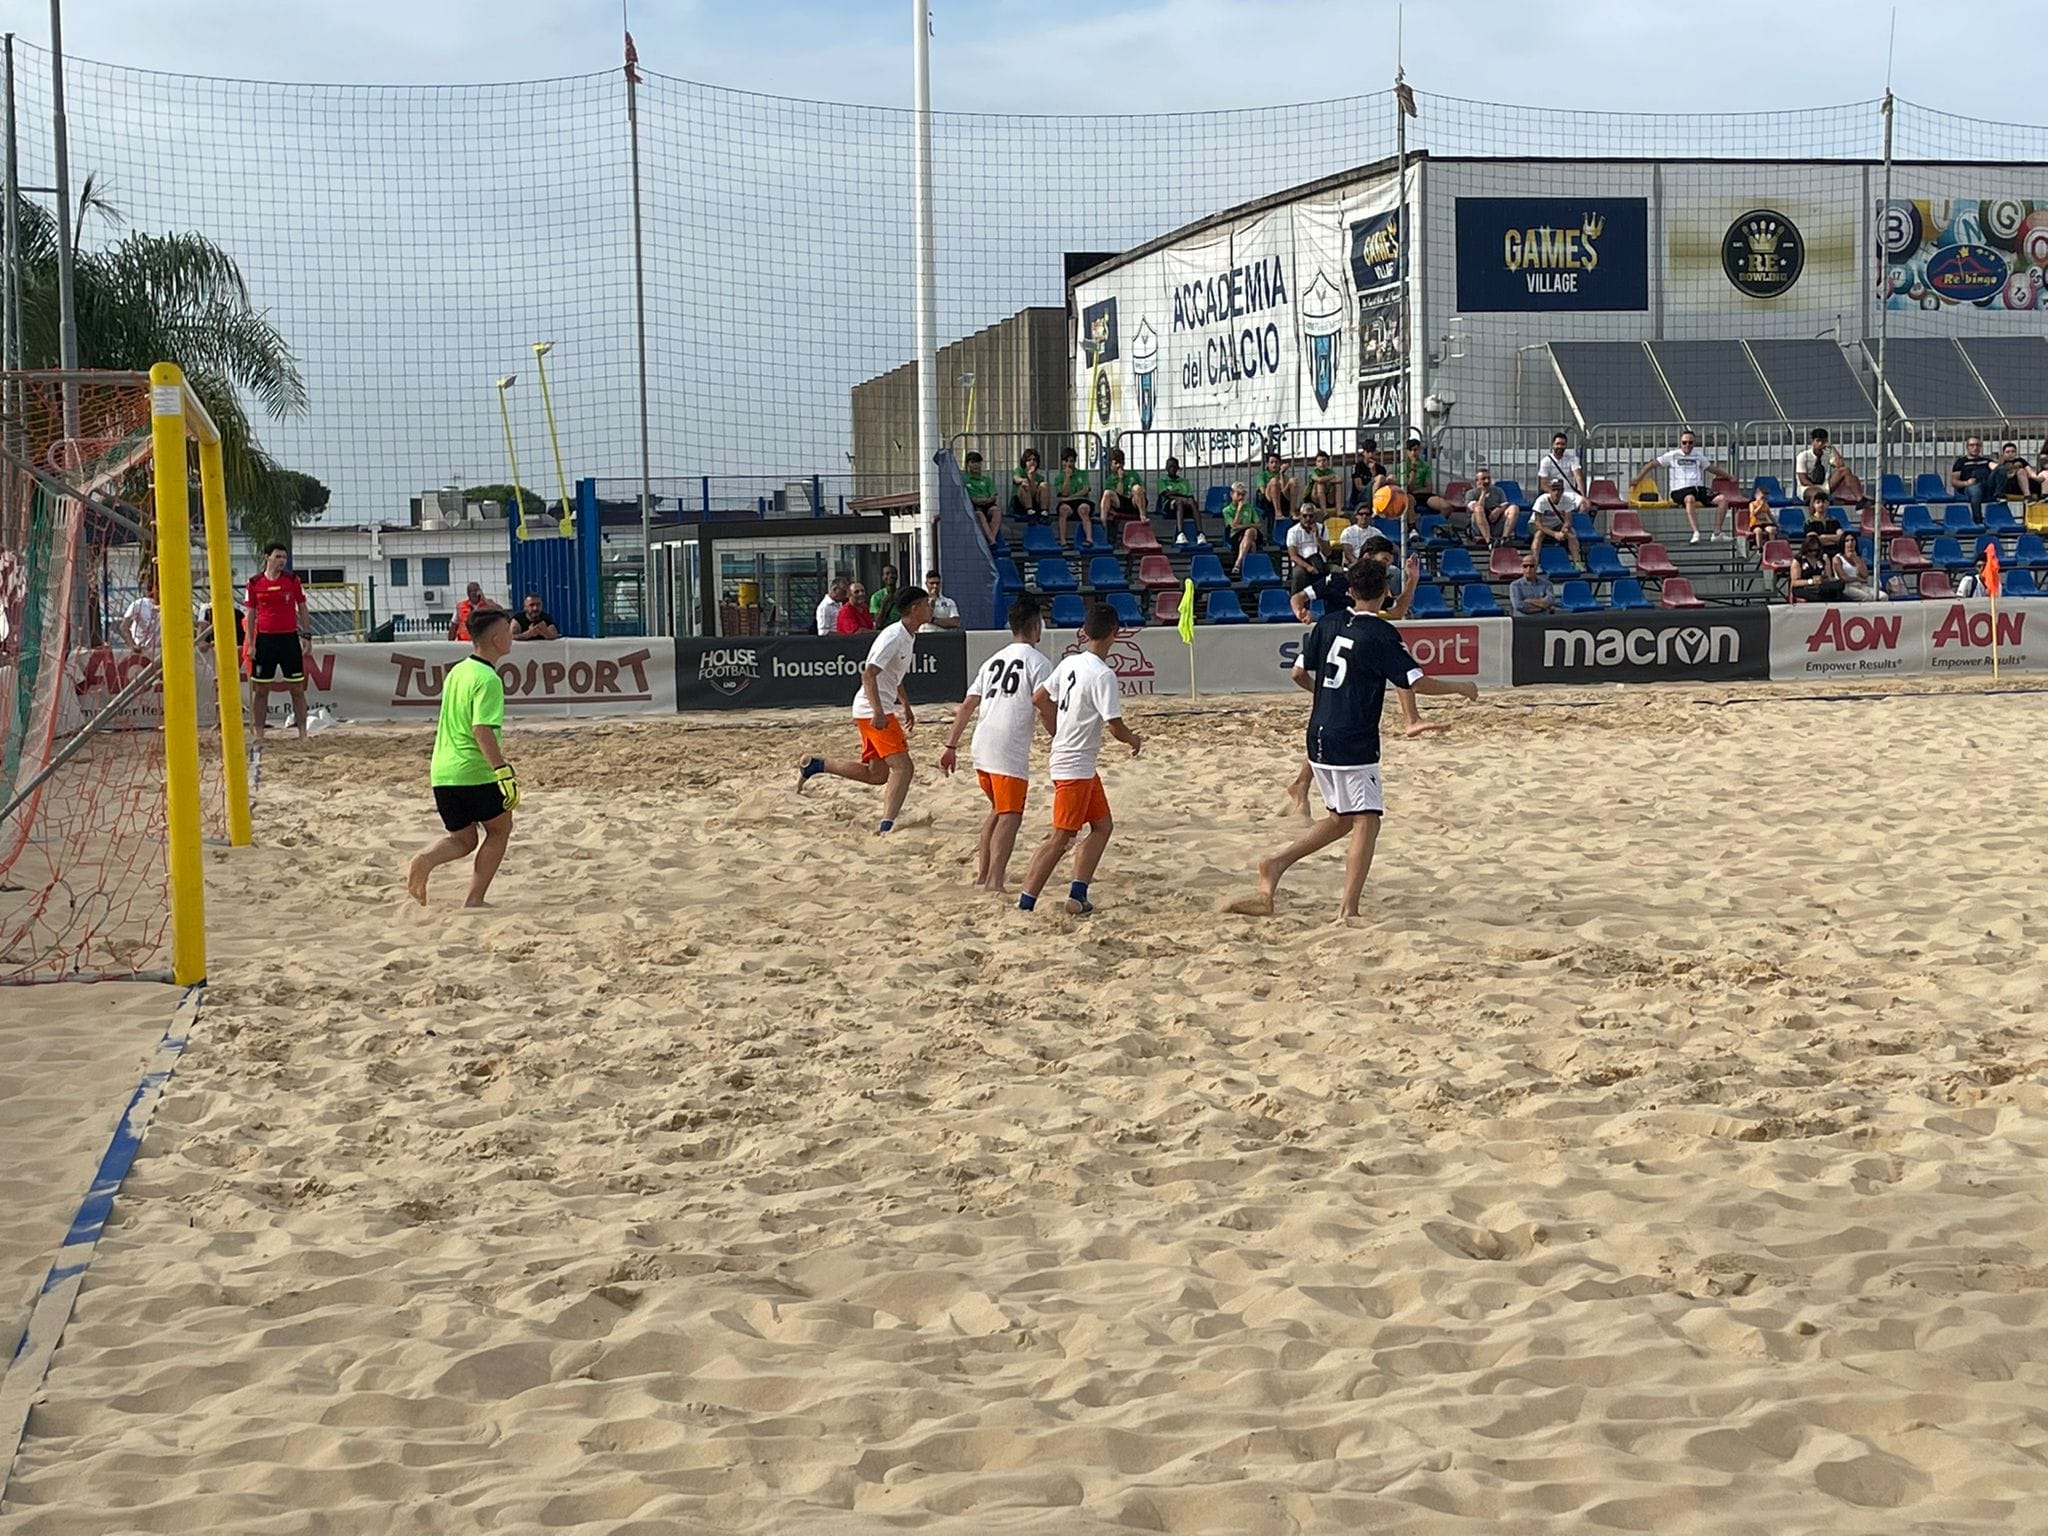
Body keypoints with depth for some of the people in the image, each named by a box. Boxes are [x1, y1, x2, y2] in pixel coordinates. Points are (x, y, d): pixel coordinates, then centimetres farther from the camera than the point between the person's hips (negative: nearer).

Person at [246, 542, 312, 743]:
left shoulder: (292, 580, 2)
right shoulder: (255, 583, 2)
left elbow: (302, 609, 7)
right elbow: (251, 614, 6)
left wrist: (306, 635, -1)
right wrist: (251, 644, 1)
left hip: (289, 638, 0)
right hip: (265, 638, 0)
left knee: (297, 688, 2)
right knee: (260, 689, 3)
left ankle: (303, 733, 7)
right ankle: (258, 734, 9)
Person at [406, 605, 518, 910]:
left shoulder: (457, 671, 15)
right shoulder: (488, 679, -14)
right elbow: (482, 729, -24)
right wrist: (504, 772, -27)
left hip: (442, 773, 7)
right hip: (476, 772, -7)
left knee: (463, 839, 16)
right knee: (499, 830, 14)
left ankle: (426, 861, -15)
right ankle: (474, 901, 9)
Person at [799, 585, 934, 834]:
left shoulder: (908, 637, 14)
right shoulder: (893, 637, -17)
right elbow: (868, 674, -25)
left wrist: (906, 706, 32)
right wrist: (878, 712, -33)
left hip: (876, 711, 10)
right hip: (872, 710, -10)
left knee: (876, 773, 13)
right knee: (903, 767, -16)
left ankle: (815, 764, 20)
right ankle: (887, 825, -21)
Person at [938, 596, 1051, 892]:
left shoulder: (994, 660, 18)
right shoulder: (1038, 662, -2)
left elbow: (968, 705, 16)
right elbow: (1044, 707, -14)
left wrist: (951, 746, 17)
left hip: (981, 747, 7)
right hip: (1011, 751, -7)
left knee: (997, 809, 23)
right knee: (1010, 816, -7)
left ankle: (982, 873, 25)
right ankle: (994, 881, -19)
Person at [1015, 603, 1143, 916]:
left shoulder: (1070, 663, 5)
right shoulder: (1103, 675, -19)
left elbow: (1039, 698, 14)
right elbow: (1115, 726, -19)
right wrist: (1134, 740, 2)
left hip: (1075, 761, 9)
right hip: (1075, 766, -9)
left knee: (1102, 826, 15)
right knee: (1061, 837, -5)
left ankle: (1078, 895, 13)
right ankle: (1025, 903, -6)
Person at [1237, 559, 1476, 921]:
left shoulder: (1328, 623, 7)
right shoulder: (1381, 634, -12)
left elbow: (1299, 673, 13)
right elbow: (1417, 682, -12)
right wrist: (1460, 688, 4)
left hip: (1319, 738, 7)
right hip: (1353, 742, -7)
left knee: (1342, 818, 19)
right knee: (1366, 821, -2)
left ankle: (1277, 863, 8)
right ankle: (1348, 911, -7)